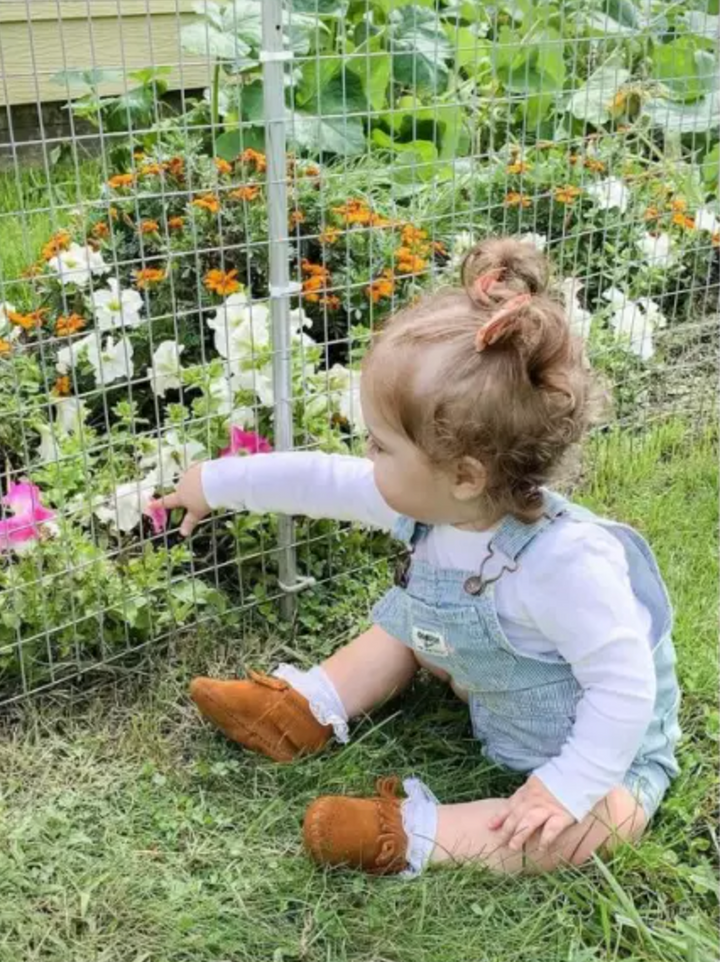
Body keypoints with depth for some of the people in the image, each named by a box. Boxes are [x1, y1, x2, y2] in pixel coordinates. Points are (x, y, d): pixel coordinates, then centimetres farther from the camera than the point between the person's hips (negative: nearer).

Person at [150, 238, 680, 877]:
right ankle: (313, 710, 5)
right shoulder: (427, 501, -19)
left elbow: (626, 686, -33)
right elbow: (320, 480, -7)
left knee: (605, 819, -34)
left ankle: (421, 835, -28)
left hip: (611, 736, -7)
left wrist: (567, 786, -35)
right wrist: (215, 483, 2)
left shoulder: (564, 560, -41)